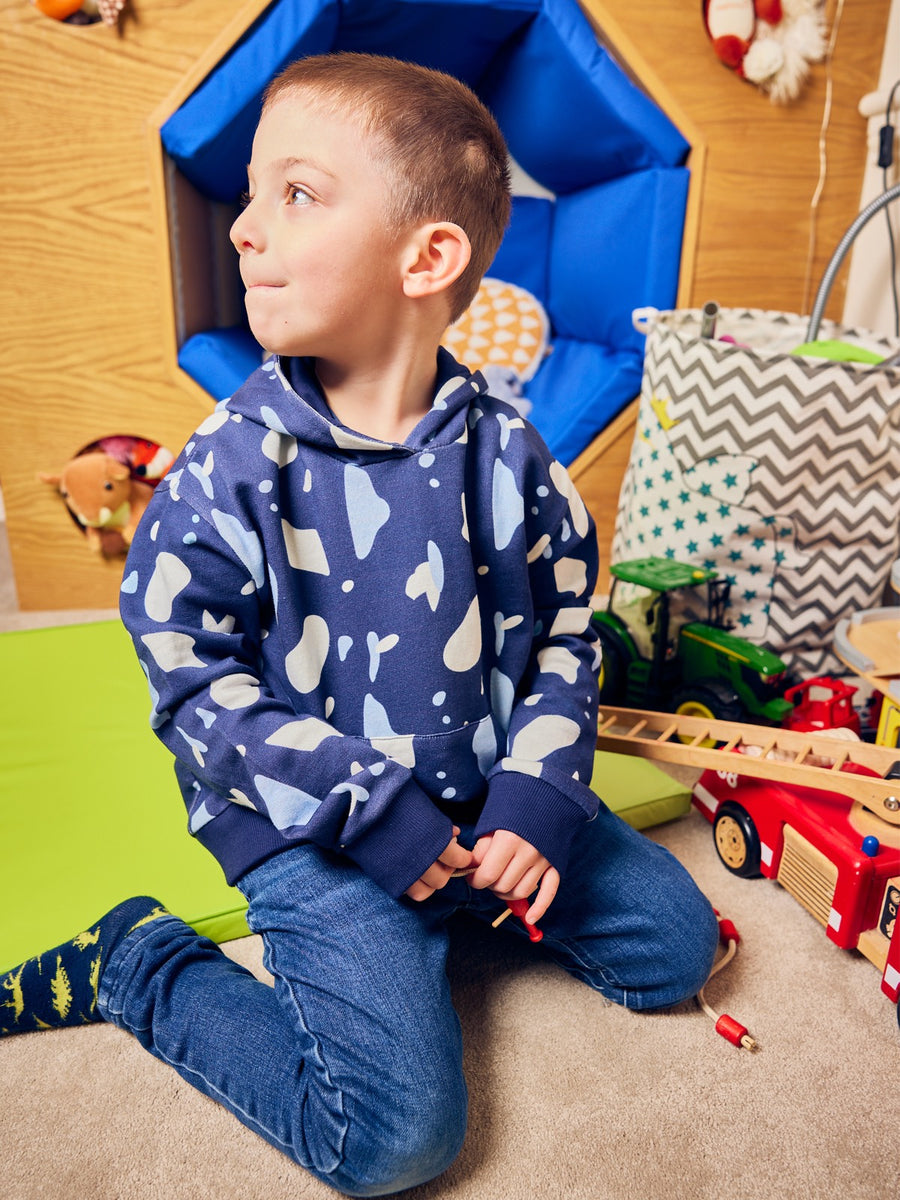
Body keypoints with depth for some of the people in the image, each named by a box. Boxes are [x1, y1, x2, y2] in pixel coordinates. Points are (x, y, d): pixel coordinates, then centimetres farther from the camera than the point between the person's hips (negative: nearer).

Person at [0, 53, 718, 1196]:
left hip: (486, 793, 5)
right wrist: (372, 811, -17)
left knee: (675, 944, 12)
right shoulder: (229, 466, -16)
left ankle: (459, 901, 27)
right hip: (311, 823, -4)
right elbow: (196, 683, -13)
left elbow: (565, 633, 1)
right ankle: (138, 961, 10)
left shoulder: (505, 449, -7)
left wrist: (538, 796, -11)